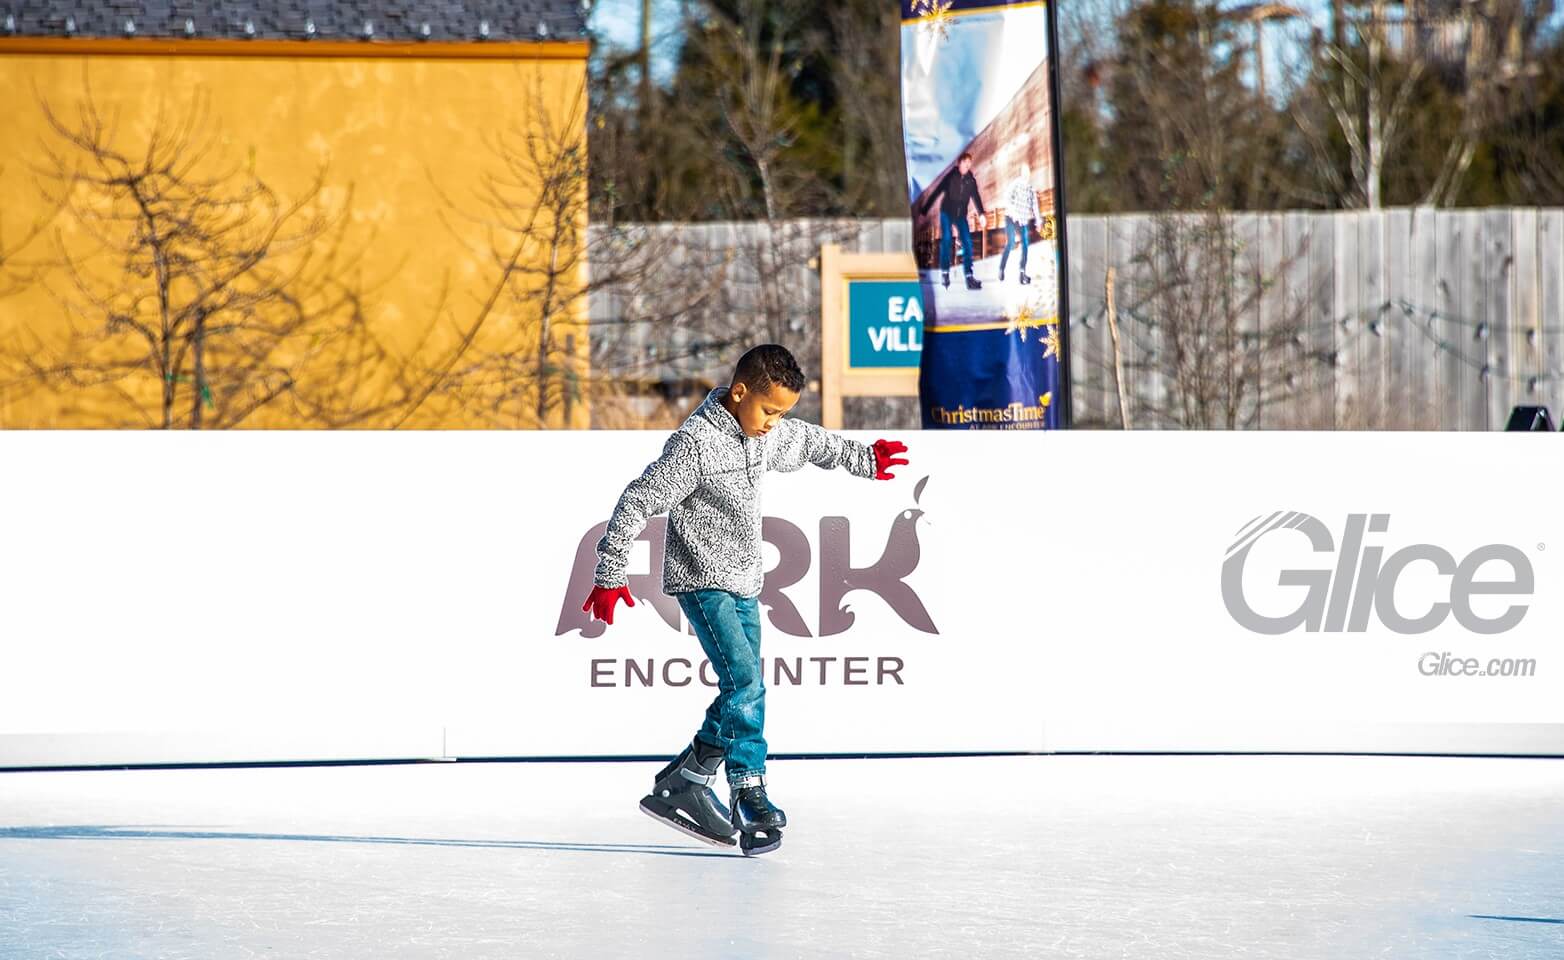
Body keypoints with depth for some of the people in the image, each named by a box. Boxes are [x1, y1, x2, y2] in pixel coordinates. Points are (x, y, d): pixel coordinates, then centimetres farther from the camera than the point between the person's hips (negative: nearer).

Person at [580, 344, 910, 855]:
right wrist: (609, 576, -18)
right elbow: (638, 501, -18)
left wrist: (863, 458, 40)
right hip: (702, 582, -8)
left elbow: (811, 442, 28)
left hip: (744, 583, 8)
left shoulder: (770, 436, 4)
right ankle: (750, 797, -11)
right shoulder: (696, 443, -20)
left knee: (745, 693, 4)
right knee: (744, 683, -19)